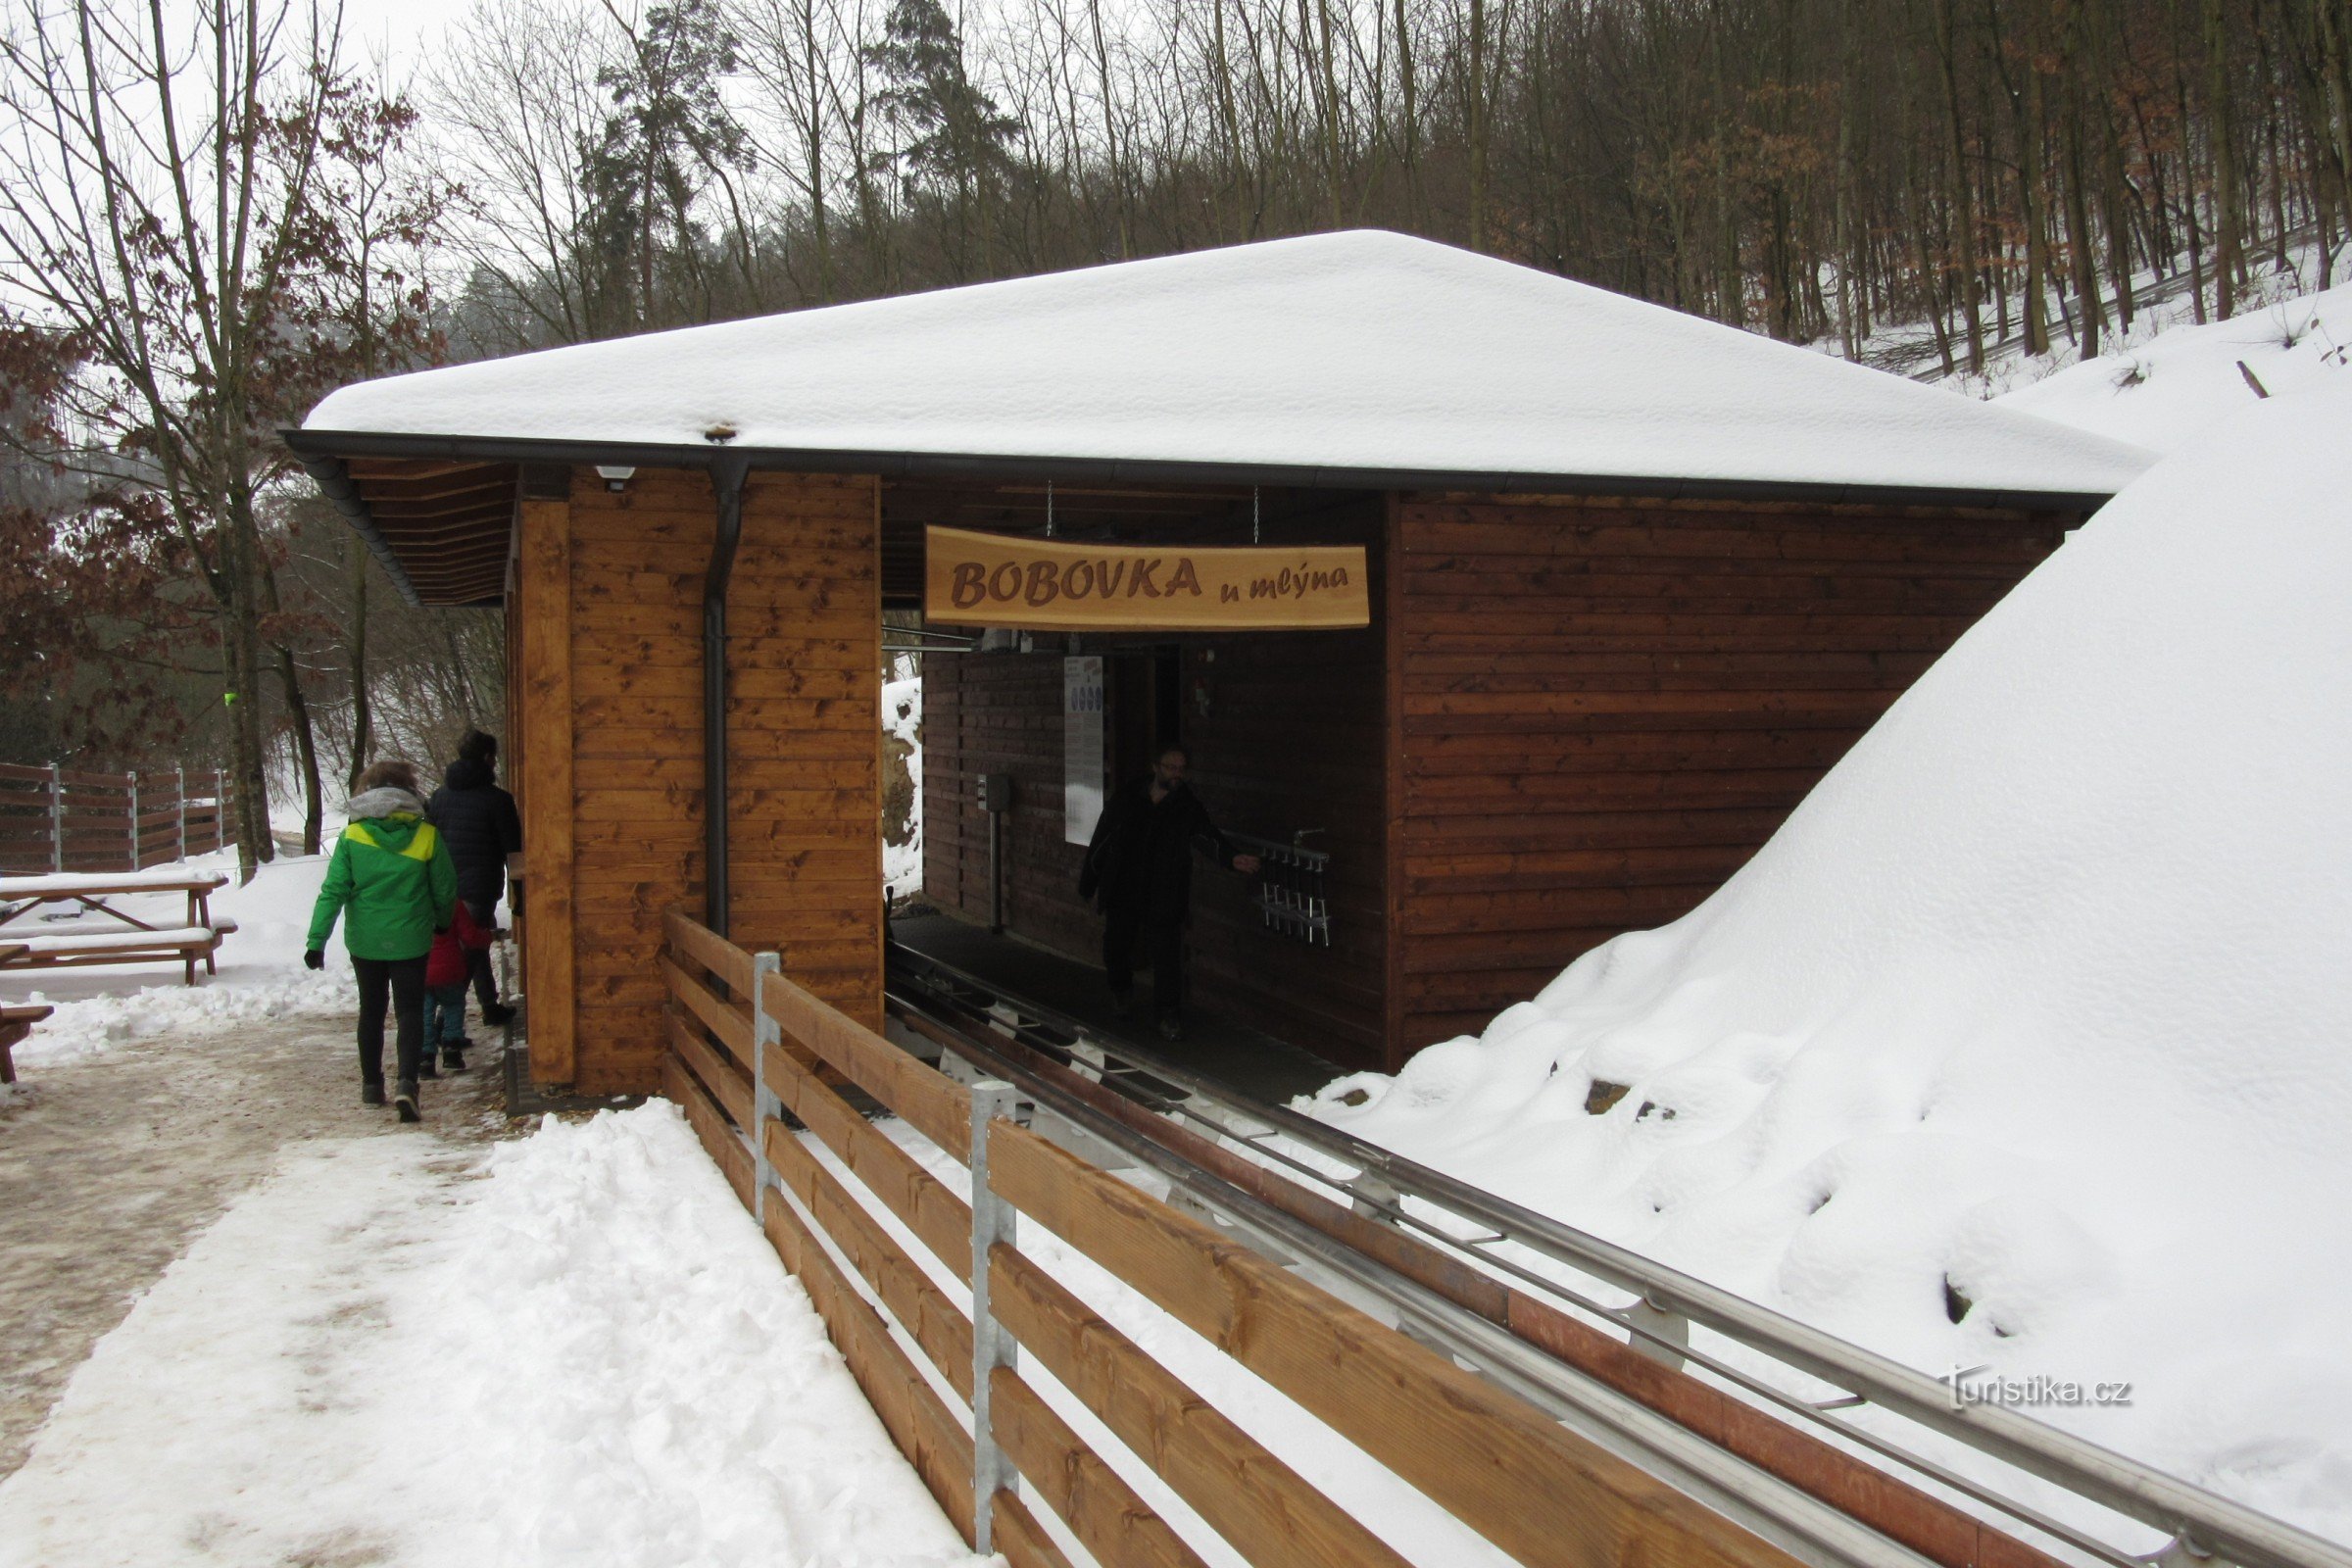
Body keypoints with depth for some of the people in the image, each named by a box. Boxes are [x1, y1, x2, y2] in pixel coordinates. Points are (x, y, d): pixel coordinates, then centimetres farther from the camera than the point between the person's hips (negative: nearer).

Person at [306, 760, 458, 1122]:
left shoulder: (352, 836, -7)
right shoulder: (426, 837, -7)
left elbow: (333, 891, -9)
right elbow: (445, 890, 1)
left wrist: (317, 940, -7)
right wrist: (442, 922, 20)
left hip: (364, 940, 1)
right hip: (410, 941, -1)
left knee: (371, 1011, 17)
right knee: (410, 1011, 3)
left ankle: (371, 1085, 25)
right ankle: (406, 1082, -15)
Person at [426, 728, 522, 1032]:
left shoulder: (439, 796, 9)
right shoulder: (497, 799, -9)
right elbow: (513, 851, -8)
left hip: (445, 891, 6)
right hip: (480, 890, -6)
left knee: (474, 947, 21)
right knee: (470, 952, -4)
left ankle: (491, 1006, 30)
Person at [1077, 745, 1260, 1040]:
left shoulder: (1188, 808, -5)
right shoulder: (1126, 799, -2)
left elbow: (1207, 836, -21)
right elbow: (1101, 840, 5)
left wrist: (1231, 858, -42)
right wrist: (1089, 881, 8)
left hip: (1164, 899, -2)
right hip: (1122, 892, 2)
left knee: (1166, 955, -4)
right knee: (1115, 947, 15)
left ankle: (1169, 1015, 8)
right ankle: (1121, 990, 44)